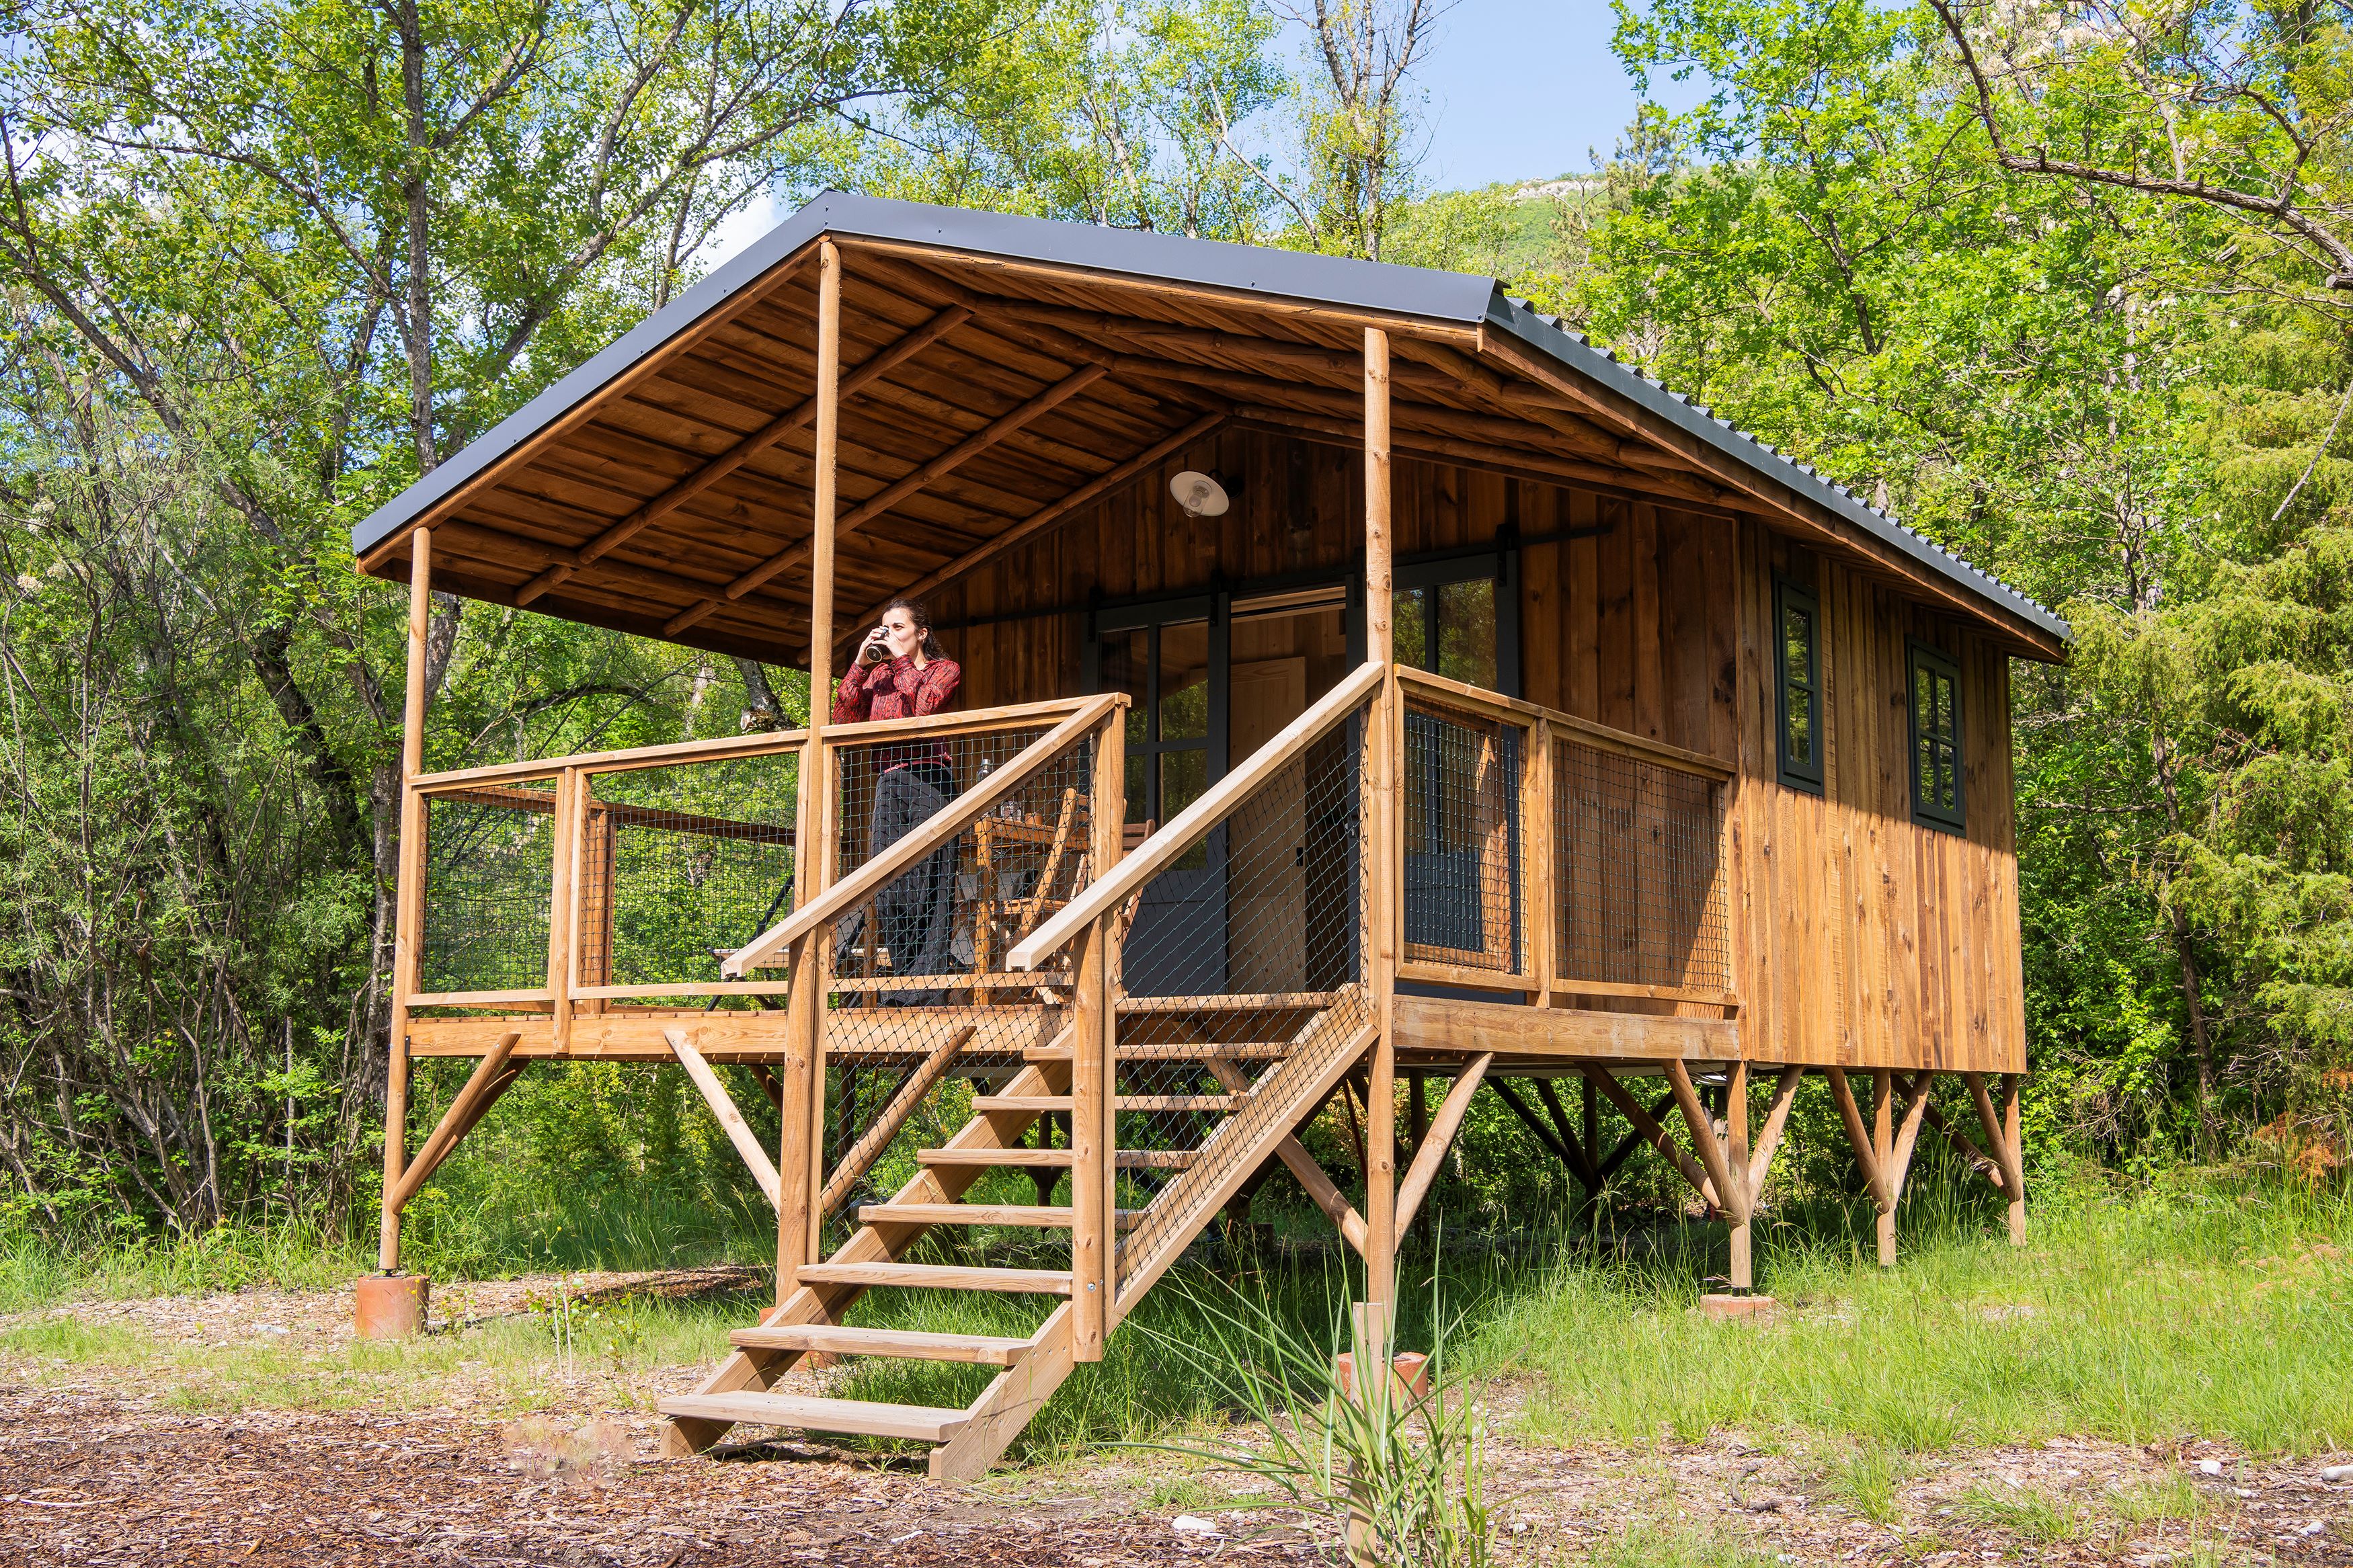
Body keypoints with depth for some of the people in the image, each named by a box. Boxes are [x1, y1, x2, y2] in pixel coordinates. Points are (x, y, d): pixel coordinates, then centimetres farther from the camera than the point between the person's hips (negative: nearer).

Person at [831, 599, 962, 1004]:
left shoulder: (944, 669, 10)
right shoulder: (878, 674, 24)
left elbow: (924, 704, -12)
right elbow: (844, 719, 9)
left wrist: (902, 659, -4)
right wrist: (861, 664, 3)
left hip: (929, 780, -5)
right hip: (888, 784, 5)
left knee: (926, 889, -10)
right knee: (888, 895, -1)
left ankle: (924, 996, -11)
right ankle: (903, 988, 5)